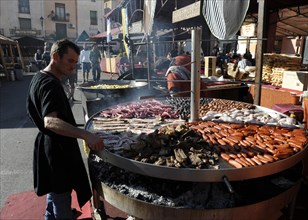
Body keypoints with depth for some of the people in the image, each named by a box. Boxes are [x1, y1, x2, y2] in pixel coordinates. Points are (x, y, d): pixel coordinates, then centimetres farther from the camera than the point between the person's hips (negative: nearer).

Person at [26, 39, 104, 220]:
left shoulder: (40, 77, 8)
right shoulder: (51, 84, -25)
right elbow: (50, 121, -41)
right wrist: (85, 135, -52)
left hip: (51, 146, 11)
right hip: (58, 149, -11)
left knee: (55, 191, 28)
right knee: (62, 196, 4)